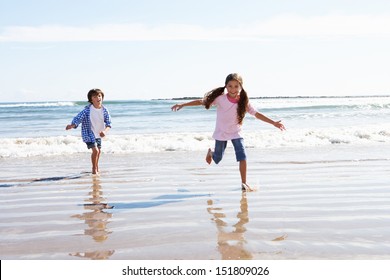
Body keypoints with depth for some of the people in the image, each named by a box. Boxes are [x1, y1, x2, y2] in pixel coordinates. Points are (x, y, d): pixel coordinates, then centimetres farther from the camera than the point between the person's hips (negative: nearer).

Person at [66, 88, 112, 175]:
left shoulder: (104, 110, -11)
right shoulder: (87, 110, -22)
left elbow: (108, 123, -10)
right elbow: (78, 118, -23)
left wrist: (105, 131, -30)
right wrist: (72, 125, -42)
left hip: (98, 134, 6)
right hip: (88, 134, -6)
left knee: (98, 151, 20)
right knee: (95, 150, -19)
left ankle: (97, 168, 43)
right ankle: (94, 169, 1)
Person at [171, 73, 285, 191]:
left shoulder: (243, 102, -14)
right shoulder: (220, 98, -19)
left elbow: (256, 114, -11)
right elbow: (202, 102, -16)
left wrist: (273, 122, -15)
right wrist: (182, 104, -20)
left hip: (236, 133, 1)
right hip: (221, 133, -1)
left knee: (242, 157, -15)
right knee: (217, 160, 13)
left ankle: (244, 183, -3)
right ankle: (211, 152, 49)